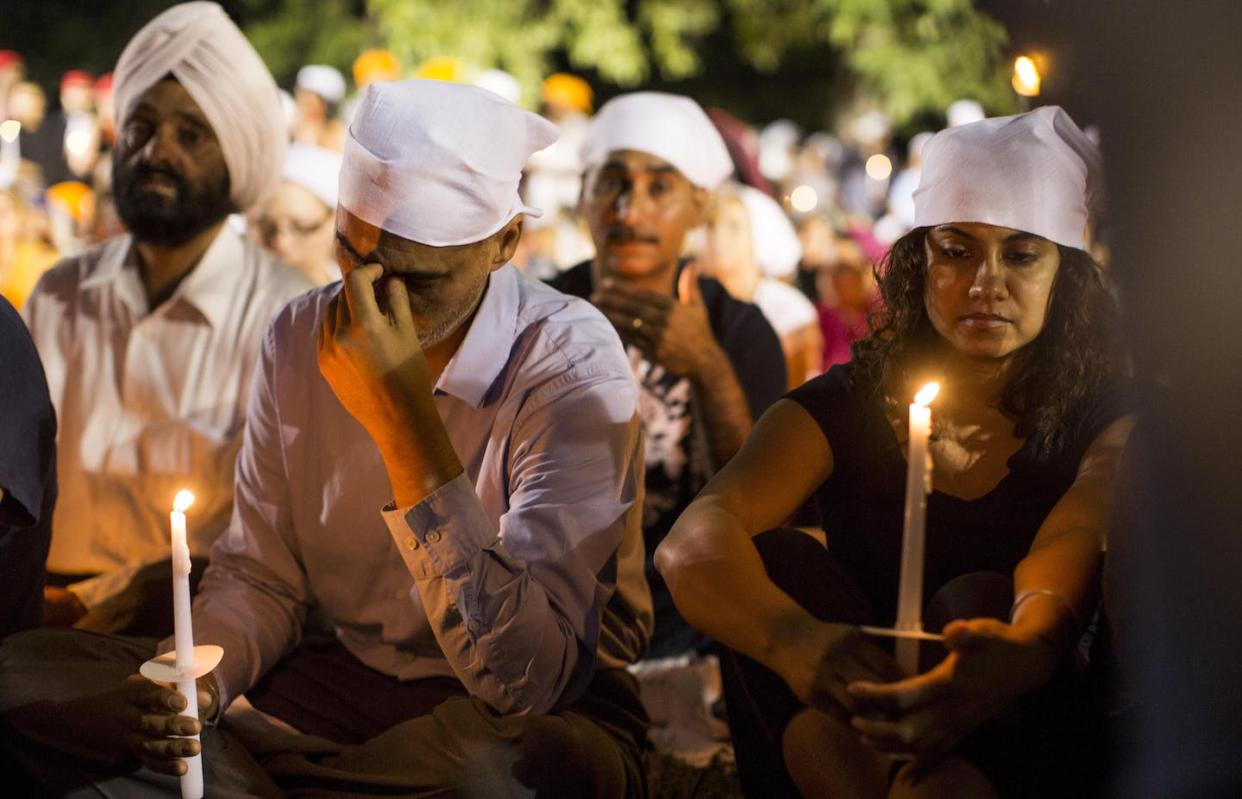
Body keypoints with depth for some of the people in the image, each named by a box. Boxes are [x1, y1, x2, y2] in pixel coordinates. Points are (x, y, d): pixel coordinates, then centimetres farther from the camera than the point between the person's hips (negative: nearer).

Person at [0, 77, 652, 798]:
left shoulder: (574, 363, -18)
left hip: (547, 709, -5)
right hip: (348, 678, 5)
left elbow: (526, 680, -27)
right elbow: (260, 576, 9)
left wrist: (406, 420, -30)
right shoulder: (299, 338, -1)